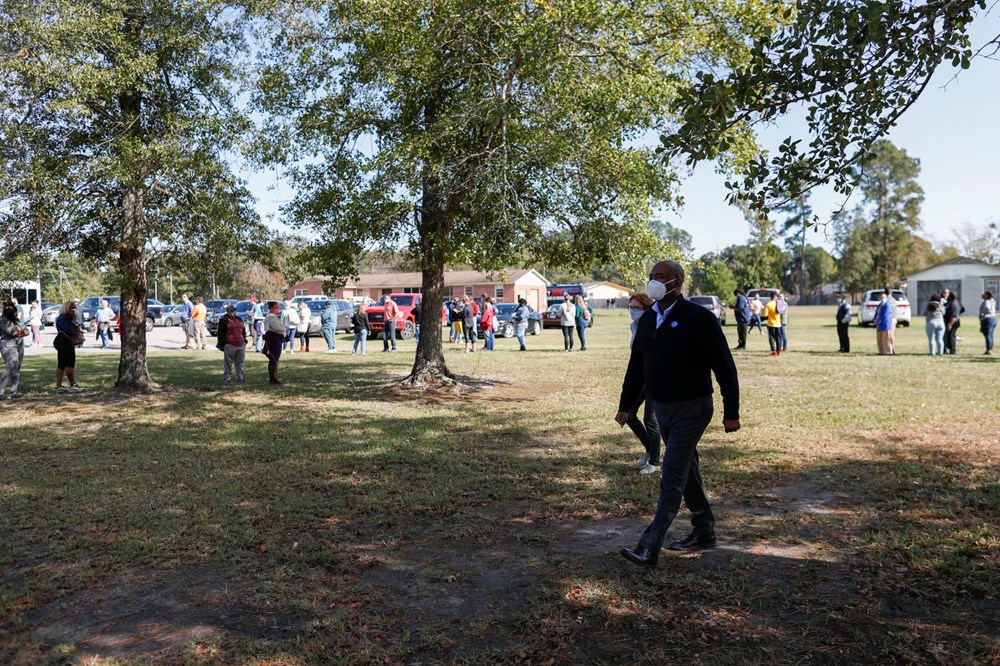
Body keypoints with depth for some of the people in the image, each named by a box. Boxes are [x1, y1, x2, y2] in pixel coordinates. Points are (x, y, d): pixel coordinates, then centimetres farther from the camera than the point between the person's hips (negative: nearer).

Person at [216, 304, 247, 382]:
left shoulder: (239, 320, 18)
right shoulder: (224, 320, -1)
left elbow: (243, 331, 27)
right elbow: (221, 334, -4)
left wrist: (244, 340, 19)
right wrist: (221, 345, -9)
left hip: (241, 345, 6)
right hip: (230, 346, -6)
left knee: (240, 363, 8)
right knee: (228, 363, -1)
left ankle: (240, 377, 15)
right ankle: (226, 378, 4)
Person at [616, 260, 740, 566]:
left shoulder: (698, 318, -15)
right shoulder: (647, 319, 6)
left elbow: (724, 366, -13)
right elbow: (636, 365, 14)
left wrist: (731, 412, -13)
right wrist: (625, 405, 15)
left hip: (691, 409, -7)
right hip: (662, 408, 8)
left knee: (672, 478, -8)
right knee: (686, 470, 18)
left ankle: (649, 548, -6)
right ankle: (704, 531, 34)